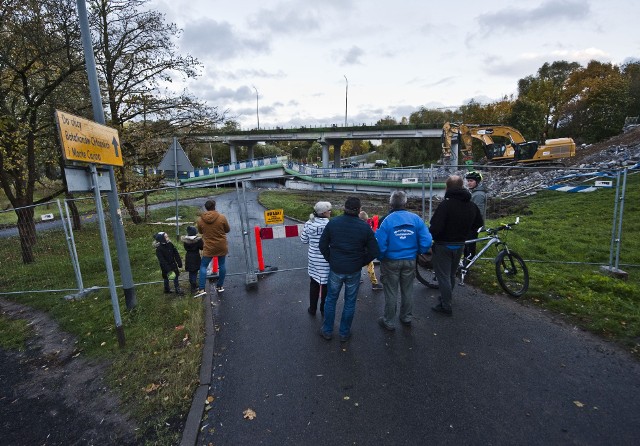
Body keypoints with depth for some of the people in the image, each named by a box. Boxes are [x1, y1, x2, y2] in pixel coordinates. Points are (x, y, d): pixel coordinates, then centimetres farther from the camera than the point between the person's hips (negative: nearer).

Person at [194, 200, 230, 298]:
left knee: (203, 266, 9)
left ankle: (202, 289, 3)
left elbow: (200, 232, 9)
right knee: (222, 264, 14)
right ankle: (220, 286, 24)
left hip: (209, 248, 0)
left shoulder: (200, 220, -7)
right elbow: (227, 230, 1)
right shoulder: (222, 217, -11)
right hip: (222, 246, 0)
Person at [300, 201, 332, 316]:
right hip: (327, 260, -3)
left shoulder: (309, 223, -7)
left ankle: (312, 309, 33)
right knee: (326, 285, 14)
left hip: (313, 259, 3)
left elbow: (304, 240, 1)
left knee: (314, 283, 20)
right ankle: (324, 310, 29)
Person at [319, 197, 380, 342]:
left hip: (335, 269, 1)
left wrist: (331, 260, 10)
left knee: (331, 299, 18)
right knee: (350, 302, 15)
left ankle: (327, 330, 30)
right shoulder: (365, 227, -10)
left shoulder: (333, 223, -7)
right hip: (354, 271, 0)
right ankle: (344, 333, 28)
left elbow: (323, 245, -2)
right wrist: (361, 263, 6)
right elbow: (374, 252, -8)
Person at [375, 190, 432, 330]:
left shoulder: (387, 220, -17)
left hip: (391, 262, -3)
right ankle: (407, 318, 37)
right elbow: (426, 242, -10)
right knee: (407, 291, 21)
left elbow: (381, 245, -19)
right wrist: (417, 252, 8)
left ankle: (389, 321, 24)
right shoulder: (416, 219, -10)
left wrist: (380, 258, 0)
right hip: (410, 261, 3)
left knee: (391, 292, 12)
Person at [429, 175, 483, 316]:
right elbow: (478, 223, 16)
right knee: (451, 274, 22)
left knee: (443, 276, 3)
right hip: (460, 245, 7)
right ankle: (446, 298, 39)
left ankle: (446, 306, 10)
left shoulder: (446, 204, -23)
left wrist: (429, 238, -11)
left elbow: (435, 227, -28)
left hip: (444, 245, -7)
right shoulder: (471, 205, 2)